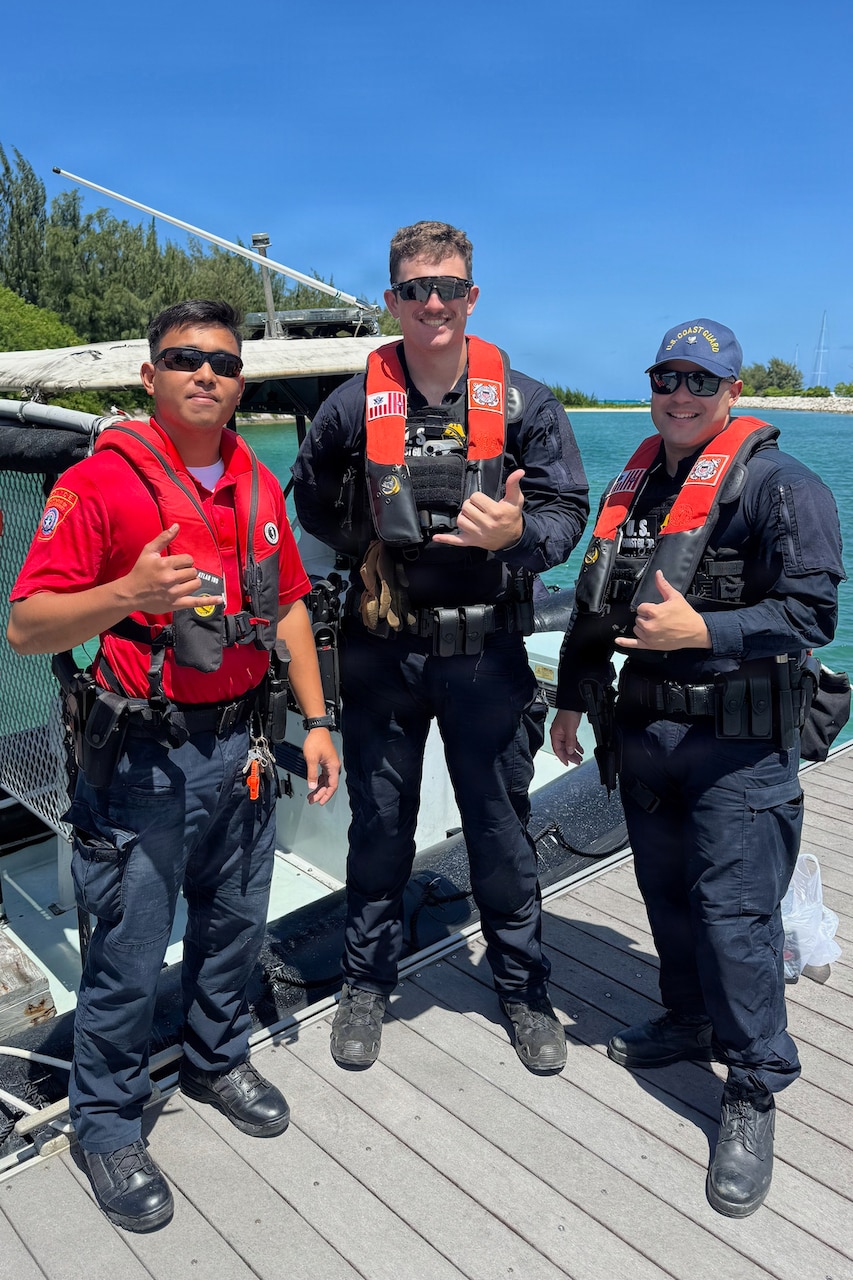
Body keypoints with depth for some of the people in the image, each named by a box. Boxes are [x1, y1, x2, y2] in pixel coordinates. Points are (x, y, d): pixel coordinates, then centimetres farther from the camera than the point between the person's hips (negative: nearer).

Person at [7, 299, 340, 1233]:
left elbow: (287, 606, 14)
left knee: (234, 921, 20)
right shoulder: (100, 480, -11)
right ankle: (106, 1123, 31)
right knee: (129, 952, 6)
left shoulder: (258, 485, 8)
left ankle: (217, 1060, 45)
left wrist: (315, 719, 9)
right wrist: (128, 593, -32)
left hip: (240, 744, 6)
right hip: (143, 757, -5)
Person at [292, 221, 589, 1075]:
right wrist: (369, 548, 1)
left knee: (500, 828, 11)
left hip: (485, 652, 0)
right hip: (382, 651, 1)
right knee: (379, 824, 14)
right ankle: (366, 984, 35)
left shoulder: (523, 405, -2)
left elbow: (567, 511, -4)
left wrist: (516, 536, -24)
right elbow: (312, 501, 14)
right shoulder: (354, 406, 0)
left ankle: (524, 993, 33)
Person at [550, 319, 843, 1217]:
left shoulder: (778, 485, -9)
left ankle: (753, 1093, 16)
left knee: (734, 912, -2)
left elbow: (811, 612, -16)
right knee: (666, 891, 19)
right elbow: (593, 603, 17)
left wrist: (702, 631, -28)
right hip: (643, 730, 7)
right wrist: (572, 698, 18)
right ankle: (690, 1021, 41)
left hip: (737, 744, -6)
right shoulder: (633, 483, 12)